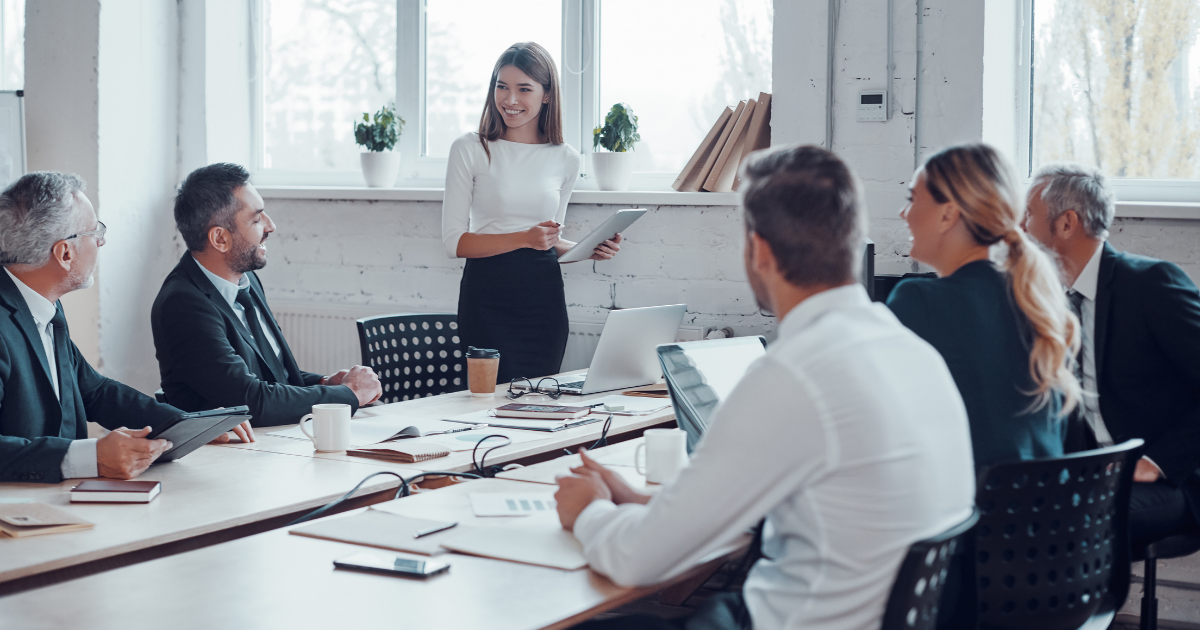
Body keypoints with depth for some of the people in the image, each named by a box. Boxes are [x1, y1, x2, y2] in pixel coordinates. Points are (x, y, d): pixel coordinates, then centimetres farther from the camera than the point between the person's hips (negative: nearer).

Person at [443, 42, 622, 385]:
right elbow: (454, 241, -7)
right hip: (487, 296, -3)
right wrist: (524, 238, -18)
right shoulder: (470, 150, -1)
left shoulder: (565, 159, 9)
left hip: (544, 299, 3)